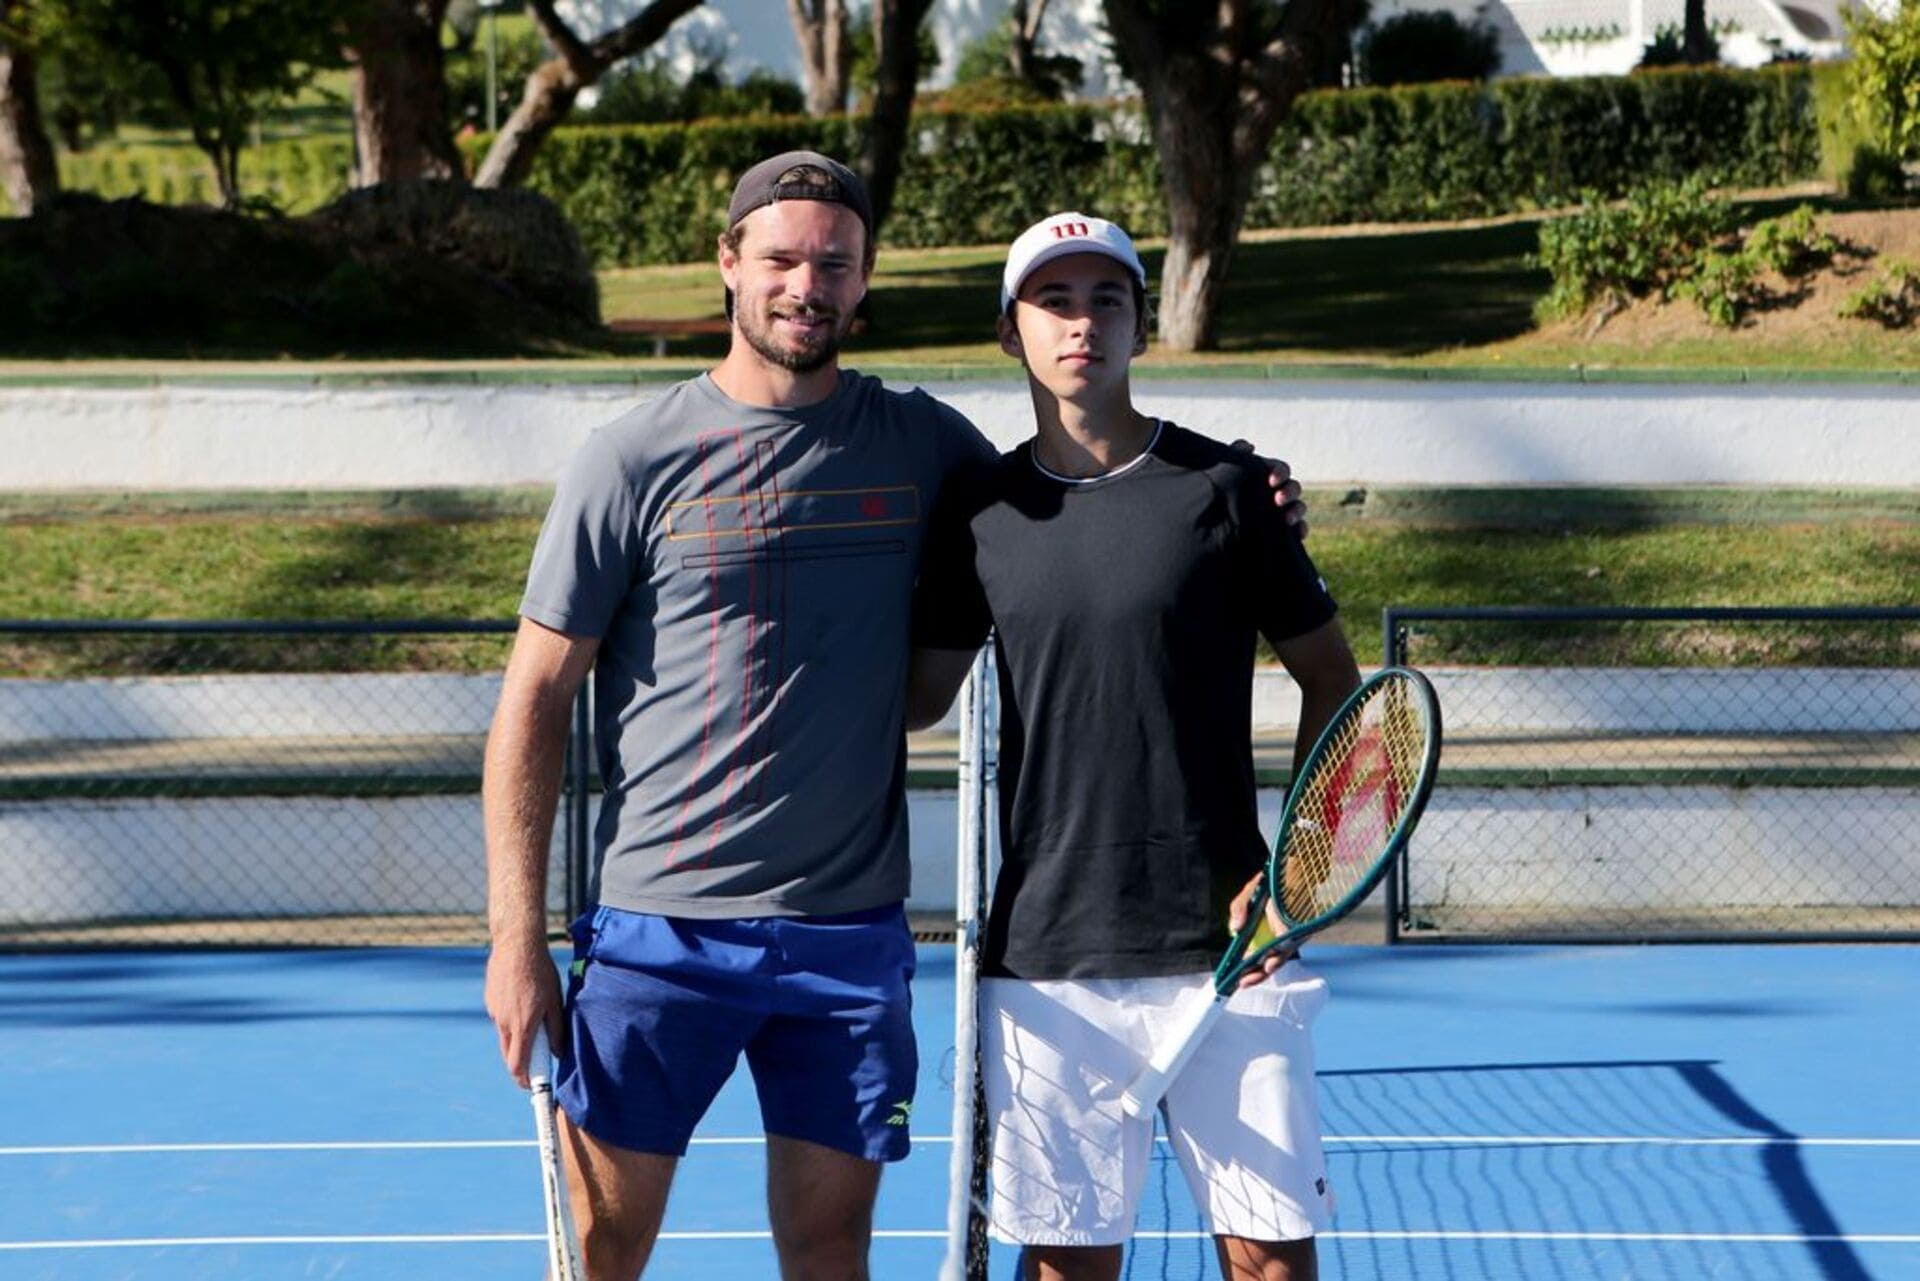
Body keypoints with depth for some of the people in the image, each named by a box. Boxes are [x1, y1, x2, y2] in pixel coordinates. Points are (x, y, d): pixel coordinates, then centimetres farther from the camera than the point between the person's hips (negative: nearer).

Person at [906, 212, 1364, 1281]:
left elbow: (1332, 683, 5)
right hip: (1043, 958, 2)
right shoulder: (980, 509, 7)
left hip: (1220, 948, -2)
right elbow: (917, 698, 14)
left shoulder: (1221, 488, 0)